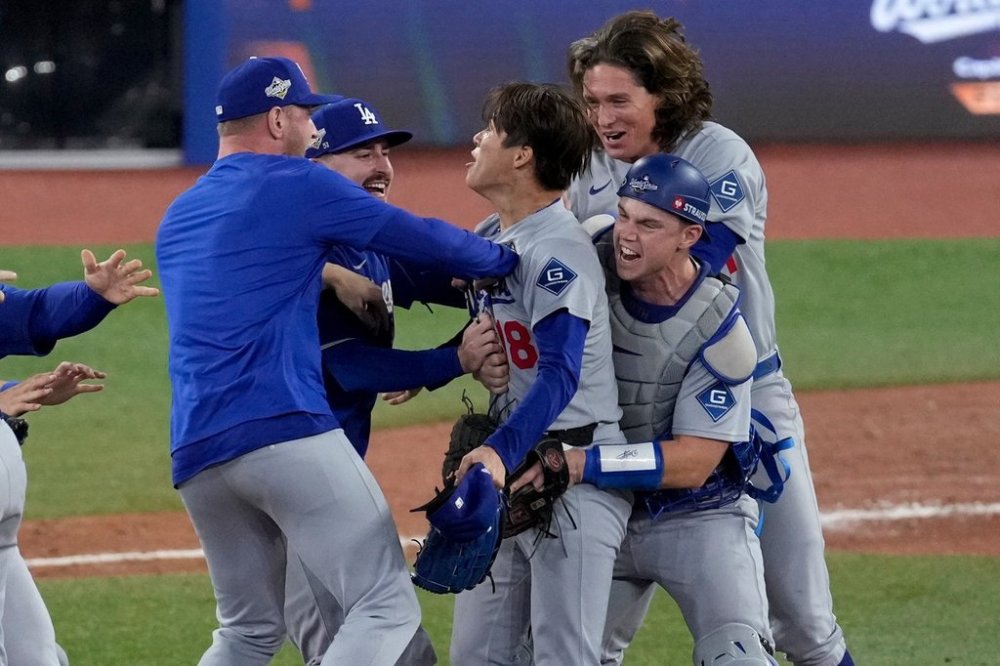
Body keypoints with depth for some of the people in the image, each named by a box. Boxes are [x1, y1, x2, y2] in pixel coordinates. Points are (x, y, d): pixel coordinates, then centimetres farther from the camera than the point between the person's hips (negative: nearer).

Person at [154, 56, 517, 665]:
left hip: (196, 455, 8)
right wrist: (505, 258, 22)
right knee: (388, 608, -8)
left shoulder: (177, 217, 24)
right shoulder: (298, 185, 2)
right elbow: (424, 242, 5)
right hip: (286, 433, -8)